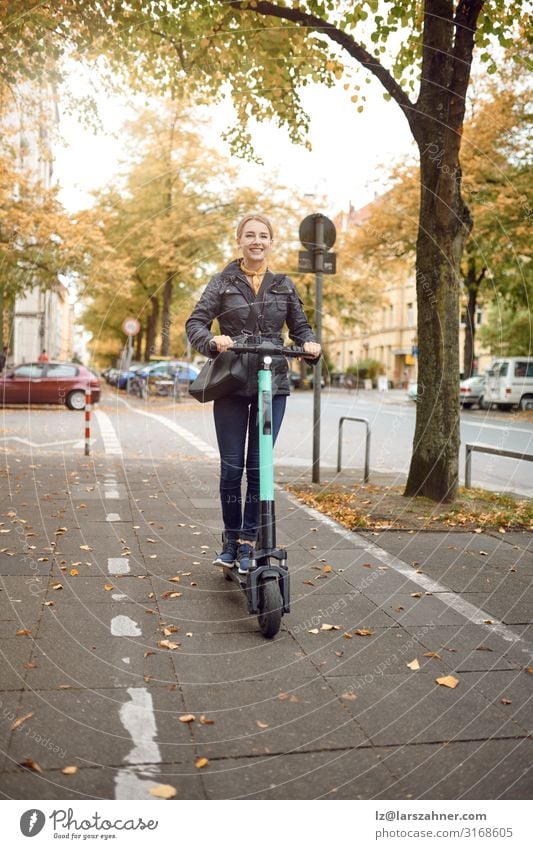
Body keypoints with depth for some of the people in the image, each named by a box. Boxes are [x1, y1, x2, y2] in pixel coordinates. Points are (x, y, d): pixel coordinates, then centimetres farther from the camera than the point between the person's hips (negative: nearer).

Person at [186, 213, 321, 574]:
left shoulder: (284, 285, 10)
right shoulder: (223, 282, 5)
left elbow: (300, 326, 13)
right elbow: (195, 322, -2)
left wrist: (310, 345, -9)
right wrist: (213, 342, -23)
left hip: (272, 385, 1)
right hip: (231, 385, -1)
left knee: (260, 466, 2)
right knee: (232, 466, 2)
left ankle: (247, 543, 12)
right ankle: (230, 538, 19)